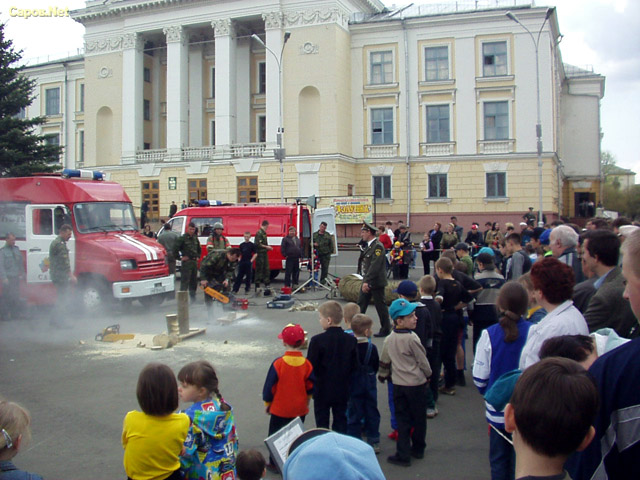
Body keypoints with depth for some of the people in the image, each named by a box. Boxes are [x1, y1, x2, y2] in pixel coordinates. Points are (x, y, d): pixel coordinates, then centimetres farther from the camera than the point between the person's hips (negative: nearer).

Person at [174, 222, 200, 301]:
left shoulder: (195, 238, 14)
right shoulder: (182, 238, -7)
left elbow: (199, 249, 30)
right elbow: (175, 249, -11)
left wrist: (198, 256, 18)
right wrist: (180, 258, -10)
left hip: (194, 262, 7)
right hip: (186, 262, -7)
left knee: (194, 280, 13)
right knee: (185, 281, -9)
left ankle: (193, 297, 22)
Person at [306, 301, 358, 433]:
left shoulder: (317, 340, -18)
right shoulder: (351, 340, -5)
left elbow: (311, 366, -14)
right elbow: (355, 366, 0)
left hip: (322, 389, -4)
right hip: (343, 390, 4)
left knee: (322, 422, 10)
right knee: (340, 419, 15)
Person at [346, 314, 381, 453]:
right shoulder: (372, 348, -11)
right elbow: (376, 367, -1)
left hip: (353, 385, -1)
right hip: (370, 386, 1)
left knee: (354, 414, 8)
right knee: (372, 412, 14)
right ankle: (374, 441, 22)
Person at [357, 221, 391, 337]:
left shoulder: (378, 246, -17)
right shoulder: (368, 245, 12)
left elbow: (375, 266, -24)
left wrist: (367, 281, -26)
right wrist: (365, 281, 13)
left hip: (376, 282, -9)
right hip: (367, 281, 9)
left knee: (380, 306, 2)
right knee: (361, 304, 10)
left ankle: (386, 329, 15)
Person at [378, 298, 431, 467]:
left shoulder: (389, 339, -1)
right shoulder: (411, 339, -18)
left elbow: (384, 362, 9)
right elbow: (422, 361, -10)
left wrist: (382, 375, 27)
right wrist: (428, 374, 9)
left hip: (398, 385, 5)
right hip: (416, 384, -4)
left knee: (402, 419, 10)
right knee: (418, 418, 14)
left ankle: (403, 455, 9)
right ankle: (418, 449, 29)